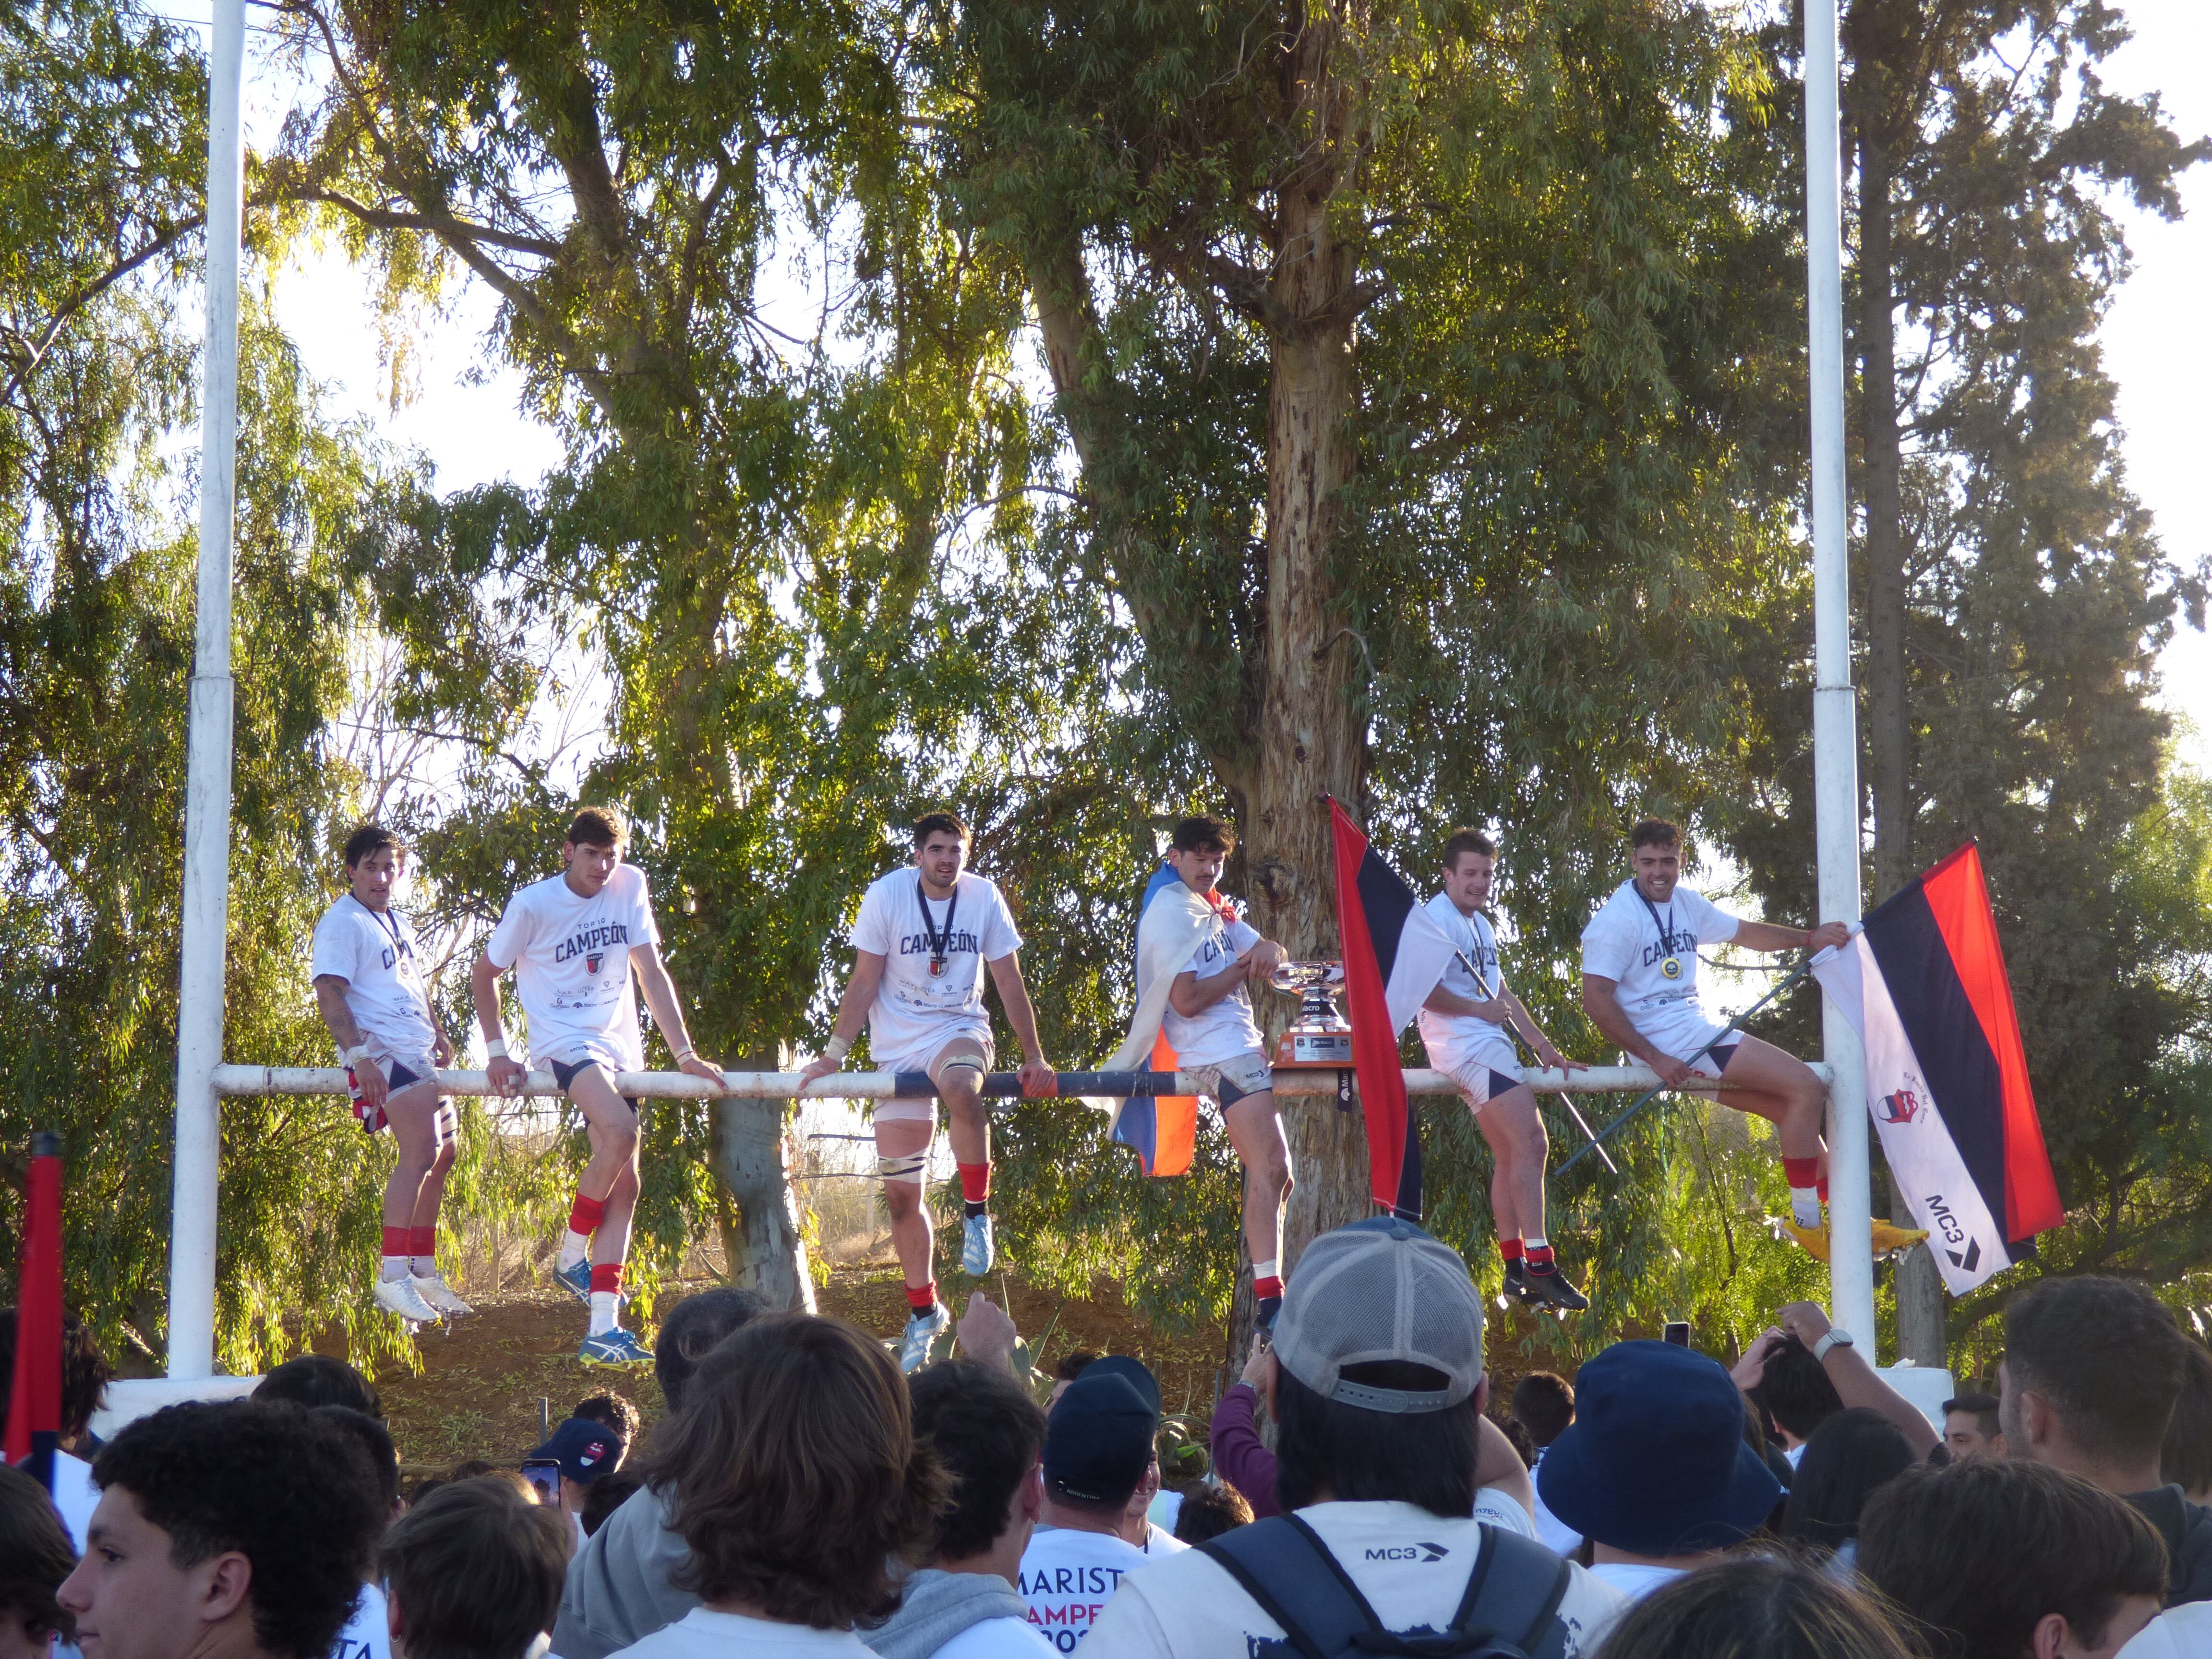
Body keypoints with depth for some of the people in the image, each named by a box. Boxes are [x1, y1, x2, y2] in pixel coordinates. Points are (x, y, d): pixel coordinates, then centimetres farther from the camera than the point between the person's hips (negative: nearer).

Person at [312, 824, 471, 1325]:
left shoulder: (398, 925, 21)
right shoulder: (343, 923, -8)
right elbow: (329, 993, -17)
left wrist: (439, 1035, 24)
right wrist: (359, 1053, -26)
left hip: (420, 1056, 10)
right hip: (383, 1054, -10)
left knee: (441, 1153, 14)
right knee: (421, 1150, -22)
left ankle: (424, 1270, 24)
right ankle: (393, 1277, -25)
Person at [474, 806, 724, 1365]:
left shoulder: (629, 887, 1)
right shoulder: (534, 904, -8)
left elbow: (651, 972, 3)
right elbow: (486, 972, 4)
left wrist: (684, 1053, -2)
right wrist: (497, 1051, -3)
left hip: (619, 1046, 5)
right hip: (565, 1041, -5)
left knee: (624, 1185, 0)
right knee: (620, 1132, -31)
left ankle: (603, 1330, 1)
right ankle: (571, 1257, -10)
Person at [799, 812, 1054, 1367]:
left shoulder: (984, 898, -6)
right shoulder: (887, 895, -9)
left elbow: (1010, 983, 0)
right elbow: (865, 982, -4)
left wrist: (1034, 1059, -3)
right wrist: (833, 1054, -9)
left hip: (960, 1032, -1)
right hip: (899, 1046, 1)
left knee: (961, 1087, -40)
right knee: (900, 1192, 2)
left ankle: (976, 1214, -21)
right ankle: (924, 1311, 18)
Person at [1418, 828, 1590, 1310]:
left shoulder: (1481, 925, 22)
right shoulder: (1437, 918, -9)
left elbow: (1502, 995, 23)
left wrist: (1544, 1047, 16)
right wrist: (1477, 1009, -15)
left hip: (1487, 1046, 10)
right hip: (1465, 1046, -10)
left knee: (1510, 1155, 10)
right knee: (1530, 1142, -19)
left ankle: (1516, 1270, 13)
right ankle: (1538, 1264, -22)